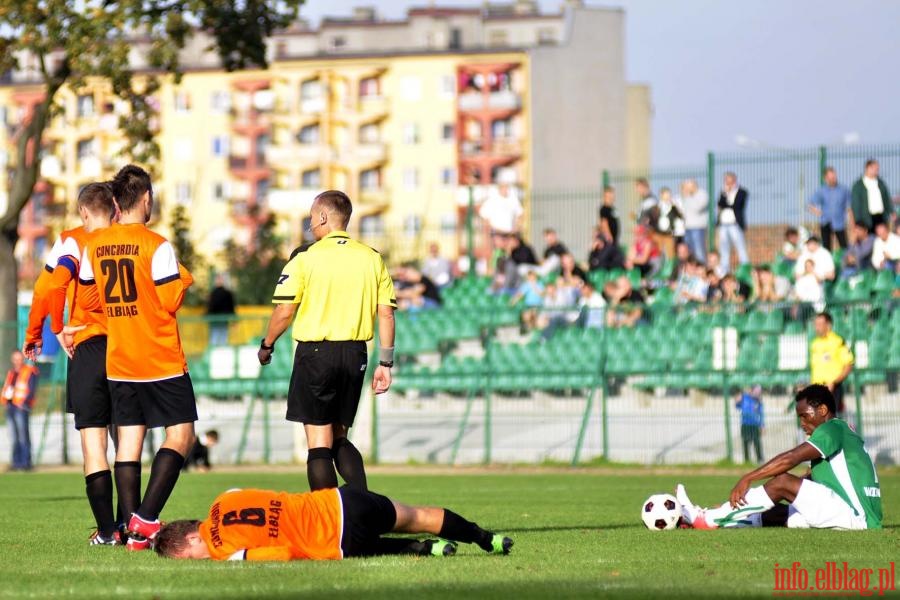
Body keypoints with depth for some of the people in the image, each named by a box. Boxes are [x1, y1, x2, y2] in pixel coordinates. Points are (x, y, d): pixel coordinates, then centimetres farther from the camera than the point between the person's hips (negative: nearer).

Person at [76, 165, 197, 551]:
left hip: (118, 361, 5)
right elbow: (170, 302, -13)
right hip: (162, 360, -5)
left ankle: (134, 530, 2)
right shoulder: (156, 246, -12)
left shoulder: (94, 245, 4)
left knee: (128, 440, 7)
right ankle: (146, 518, -13)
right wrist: (184, 279, 7)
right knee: (181, 435, 1)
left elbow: (88, 300, 11)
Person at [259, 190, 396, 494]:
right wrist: (385, 363, 9)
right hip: (355, 355, 5)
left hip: (315, 352, -4)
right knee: (339, 439, 18)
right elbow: (386, 313, 4)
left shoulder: (306, 258, -6)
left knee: (319, 443, -1)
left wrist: (266, 346, 9)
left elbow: (284, 312, -7)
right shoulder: (372, 258, 5)